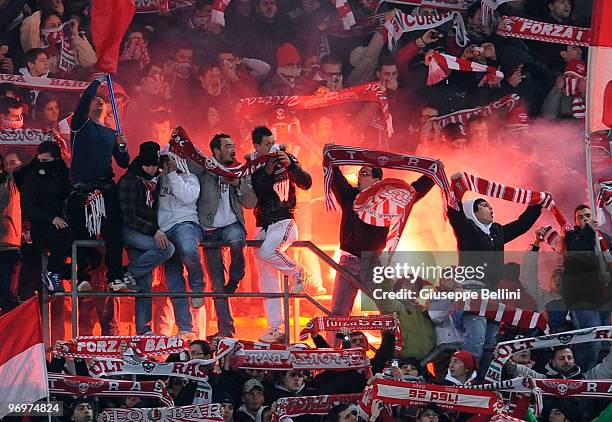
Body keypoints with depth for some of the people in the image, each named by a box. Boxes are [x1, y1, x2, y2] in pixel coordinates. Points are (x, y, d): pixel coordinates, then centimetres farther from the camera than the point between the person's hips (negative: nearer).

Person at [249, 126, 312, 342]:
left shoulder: (285, 160, 1)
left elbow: (306, 183, -5)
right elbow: (252, 199, -7)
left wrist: (290, 165, -19)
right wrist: (267, 172, -15)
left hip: (283, 221, -4)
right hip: (262, 226, 4)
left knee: (267, 252, -34)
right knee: (267, 281, 2)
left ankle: (296, 272, -7)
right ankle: (275, 328, 7)